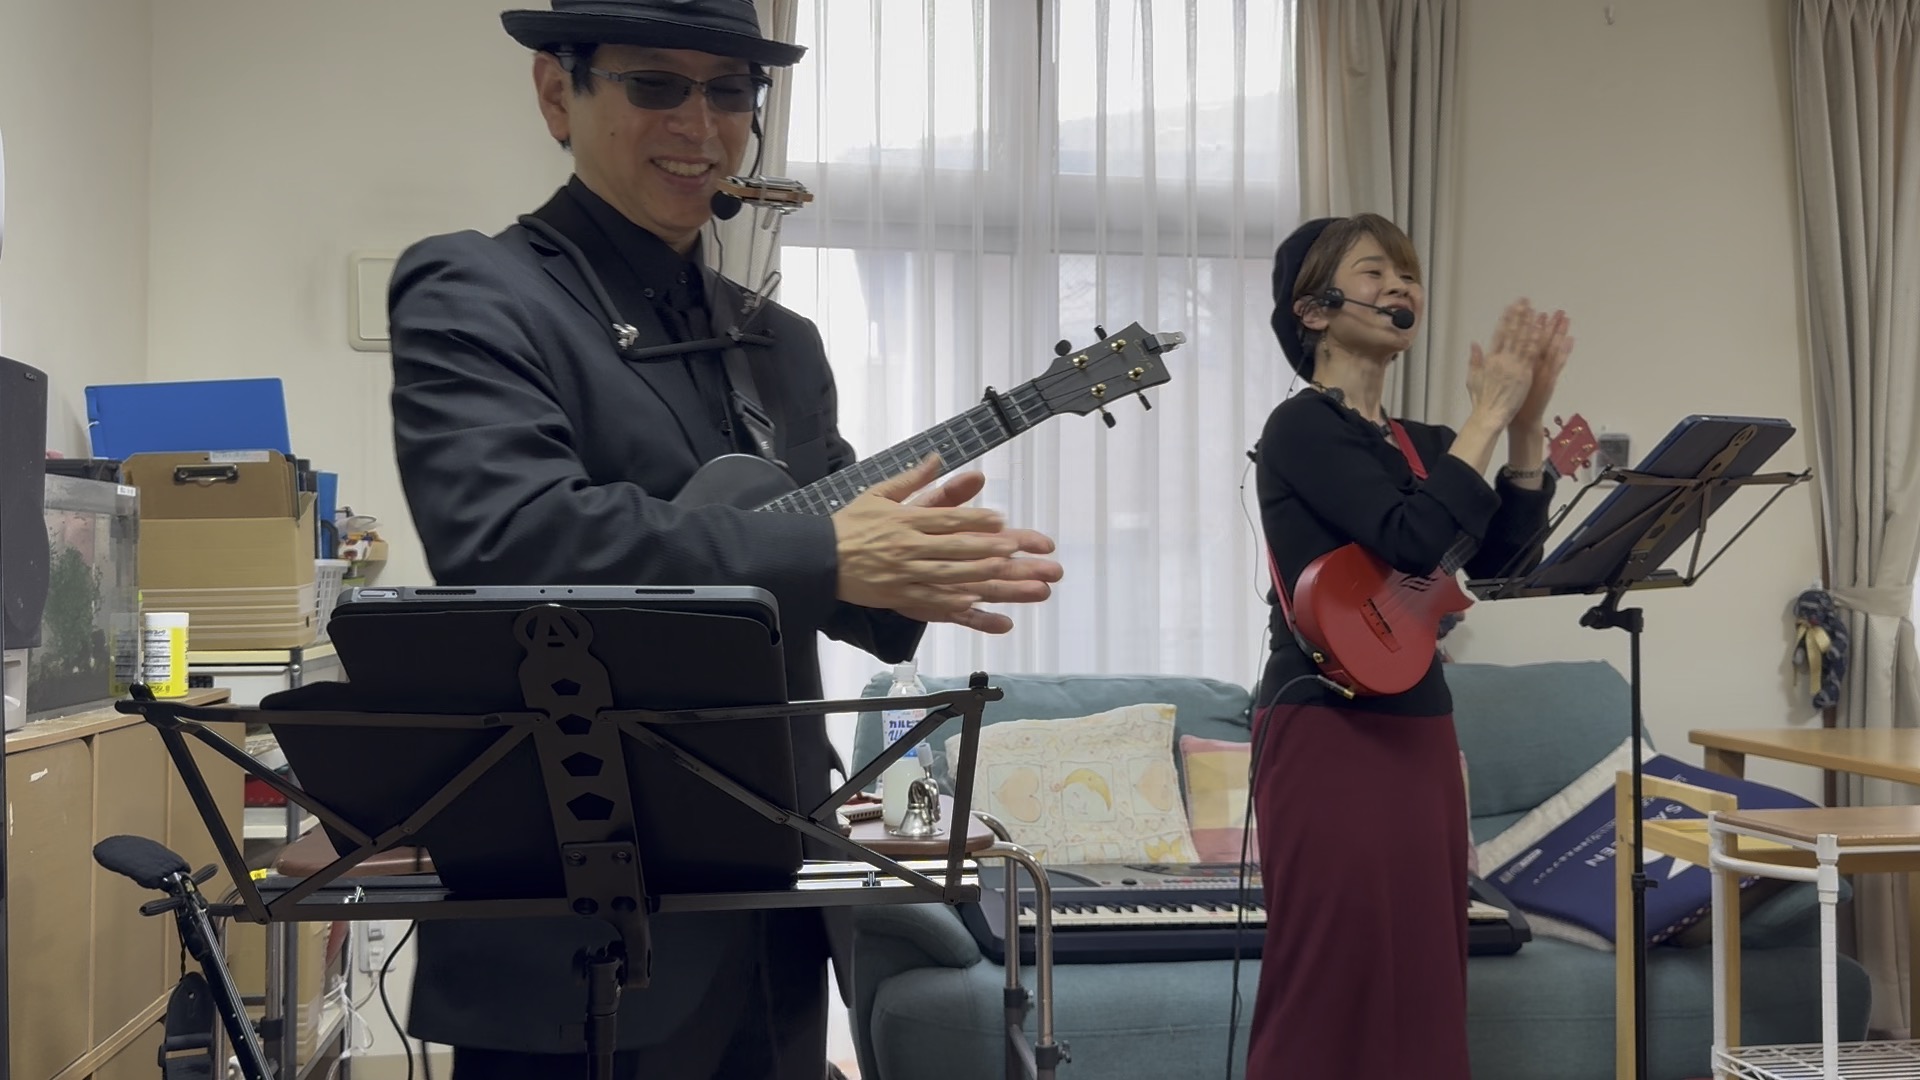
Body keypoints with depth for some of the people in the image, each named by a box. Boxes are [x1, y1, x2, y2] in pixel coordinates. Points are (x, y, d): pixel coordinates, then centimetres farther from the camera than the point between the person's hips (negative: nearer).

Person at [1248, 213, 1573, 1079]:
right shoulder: (1303, 428, -8)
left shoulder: (1419, 444, 15)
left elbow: (1500, 560, 4)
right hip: (1329, 735, -8)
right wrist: (1488, 413, -14)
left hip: (1418, 732, 8)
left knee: (1423, 979, 10)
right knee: (1334, 987, -5)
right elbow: (1416, 540, -22)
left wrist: (1526, 425, -3)